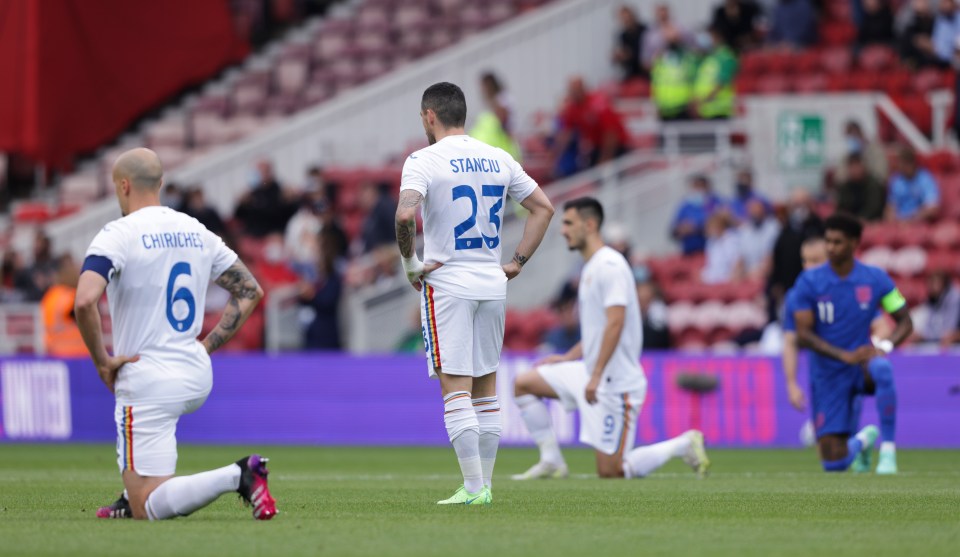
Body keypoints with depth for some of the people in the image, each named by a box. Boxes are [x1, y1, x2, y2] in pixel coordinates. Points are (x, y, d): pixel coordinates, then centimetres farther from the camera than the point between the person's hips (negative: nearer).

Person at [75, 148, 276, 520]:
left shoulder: (118, 235, -10)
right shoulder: (197, 232, 10)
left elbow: (85, 302, -26)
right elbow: (250, 291, 16)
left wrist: (101, 361, -13)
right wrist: (208, 345, 15)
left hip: (148, 383, -7)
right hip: (198, 379, 7)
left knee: (149, 508, -8)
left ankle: (236, 476, -28)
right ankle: (136, 497, 31)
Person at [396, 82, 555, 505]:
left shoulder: (423, 161, -9)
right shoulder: (498, 160, 9)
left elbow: (405, 214, -24)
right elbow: (543, 207, 12)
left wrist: (409, 260, -9)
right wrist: (517, 262, 12)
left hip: (446, 284, -5)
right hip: (493, 285, 5)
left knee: (455, 389, -5)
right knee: (485, 388, 12)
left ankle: (473, 488, -9)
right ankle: (484, 484, 14)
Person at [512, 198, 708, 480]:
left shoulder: (609, 265, -16)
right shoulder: (591, 267, 16)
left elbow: (615, 322, -25)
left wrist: (596, 376, -28)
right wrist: (567, 358, 21)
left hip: (615, 382, -10)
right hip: (591, 373, 10)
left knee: (610, 472, -8)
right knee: (524, 384, 7)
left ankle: (684, 444, 5)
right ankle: (551, 462, 9)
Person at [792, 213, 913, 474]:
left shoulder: (876, 279, -3)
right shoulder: (809, 282, -7)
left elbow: (905, 322, 3)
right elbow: (803, 335, -11)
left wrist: (885, 346, -19)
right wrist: (846, 355, -23)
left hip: (862, 366, 0)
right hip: (828, 373, 0)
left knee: (881, 367, -40)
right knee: (833, 462, -7)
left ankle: (888, 450, -28)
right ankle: (862, 440, 32)